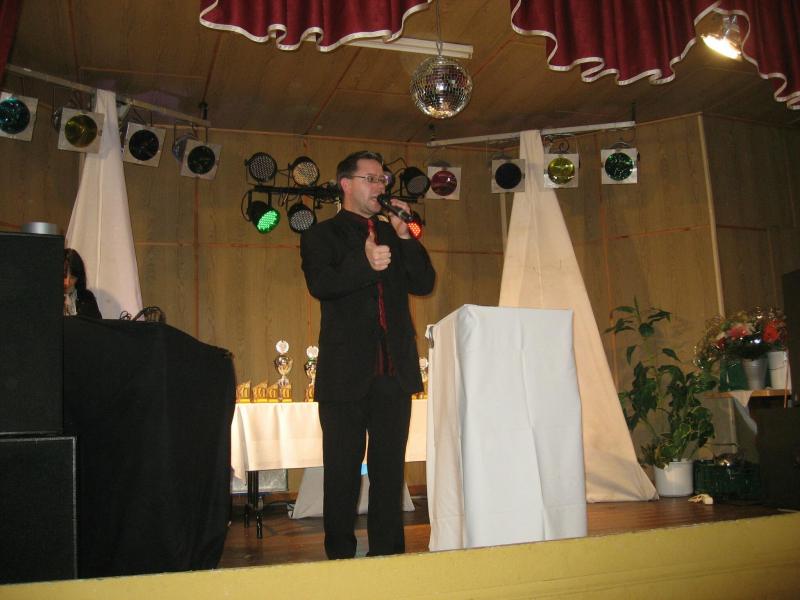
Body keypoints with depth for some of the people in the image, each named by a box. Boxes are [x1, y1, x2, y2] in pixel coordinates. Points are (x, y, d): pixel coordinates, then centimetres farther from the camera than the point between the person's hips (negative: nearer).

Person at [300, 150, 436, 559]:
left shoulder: (393, 235, 18)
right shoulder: (321, 236, 5)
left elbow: (424, 284, 8)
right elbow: (320, 285, -13)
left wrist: (404, 236, -2)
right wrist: (364, 263, -28)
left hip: (394, 372, 4)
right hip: (346, 372, -4)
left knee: (390, 469, 8)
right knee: (343, 471, 4)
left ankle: (388, 553, 17)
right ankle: (340, 555, 15)